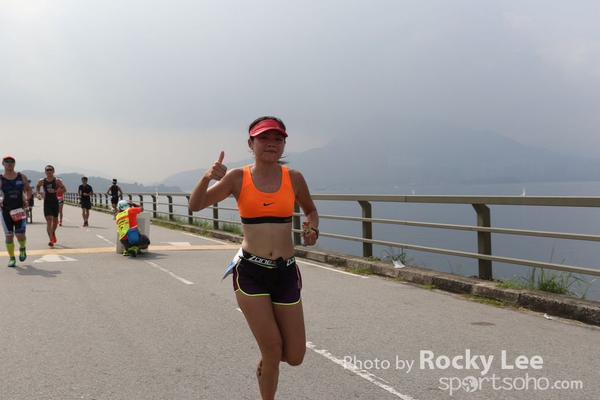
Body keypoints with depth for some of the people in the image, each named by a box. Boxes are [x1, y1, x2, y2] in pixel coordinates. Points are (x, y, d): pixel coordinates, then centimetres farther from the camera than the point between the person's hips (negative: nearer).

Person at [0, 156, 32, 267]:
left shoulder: (22, 177, 3)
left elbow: (28, 189, 15)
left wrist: (27, 200, -2)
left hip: (19, 210, 0)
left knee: (20, 234, -9)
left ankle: (22, 248, 25)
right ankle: (11, 258, 19)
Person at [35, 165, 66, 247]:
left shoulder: (57, 181, -6)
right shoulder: (42, 181, 0)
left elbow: (64, 189, -9)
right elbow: (37, 186, 19)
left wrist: (55, 191, -24)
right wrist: (37, 193, 1)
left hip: (55, 202, 1)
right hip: (47, 203, -1)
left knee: (55, 220, 15)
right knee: (49, 221, -13)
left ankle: (53, 234, 44)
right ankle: (51, 239, -17)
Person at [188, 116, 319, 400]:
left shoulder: (294, 178, 1)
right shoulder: (238, 178, -3)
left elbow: (311, 210, 18)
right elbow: (195, 206, -7)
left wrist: (313, 229, -4)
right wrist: (207, 177, -25)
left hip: (286, 272, 3)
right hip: (250, 272, -2)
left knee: (294, 357, 6)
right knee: (273, 350, -2)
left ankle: (264, 363, 42)